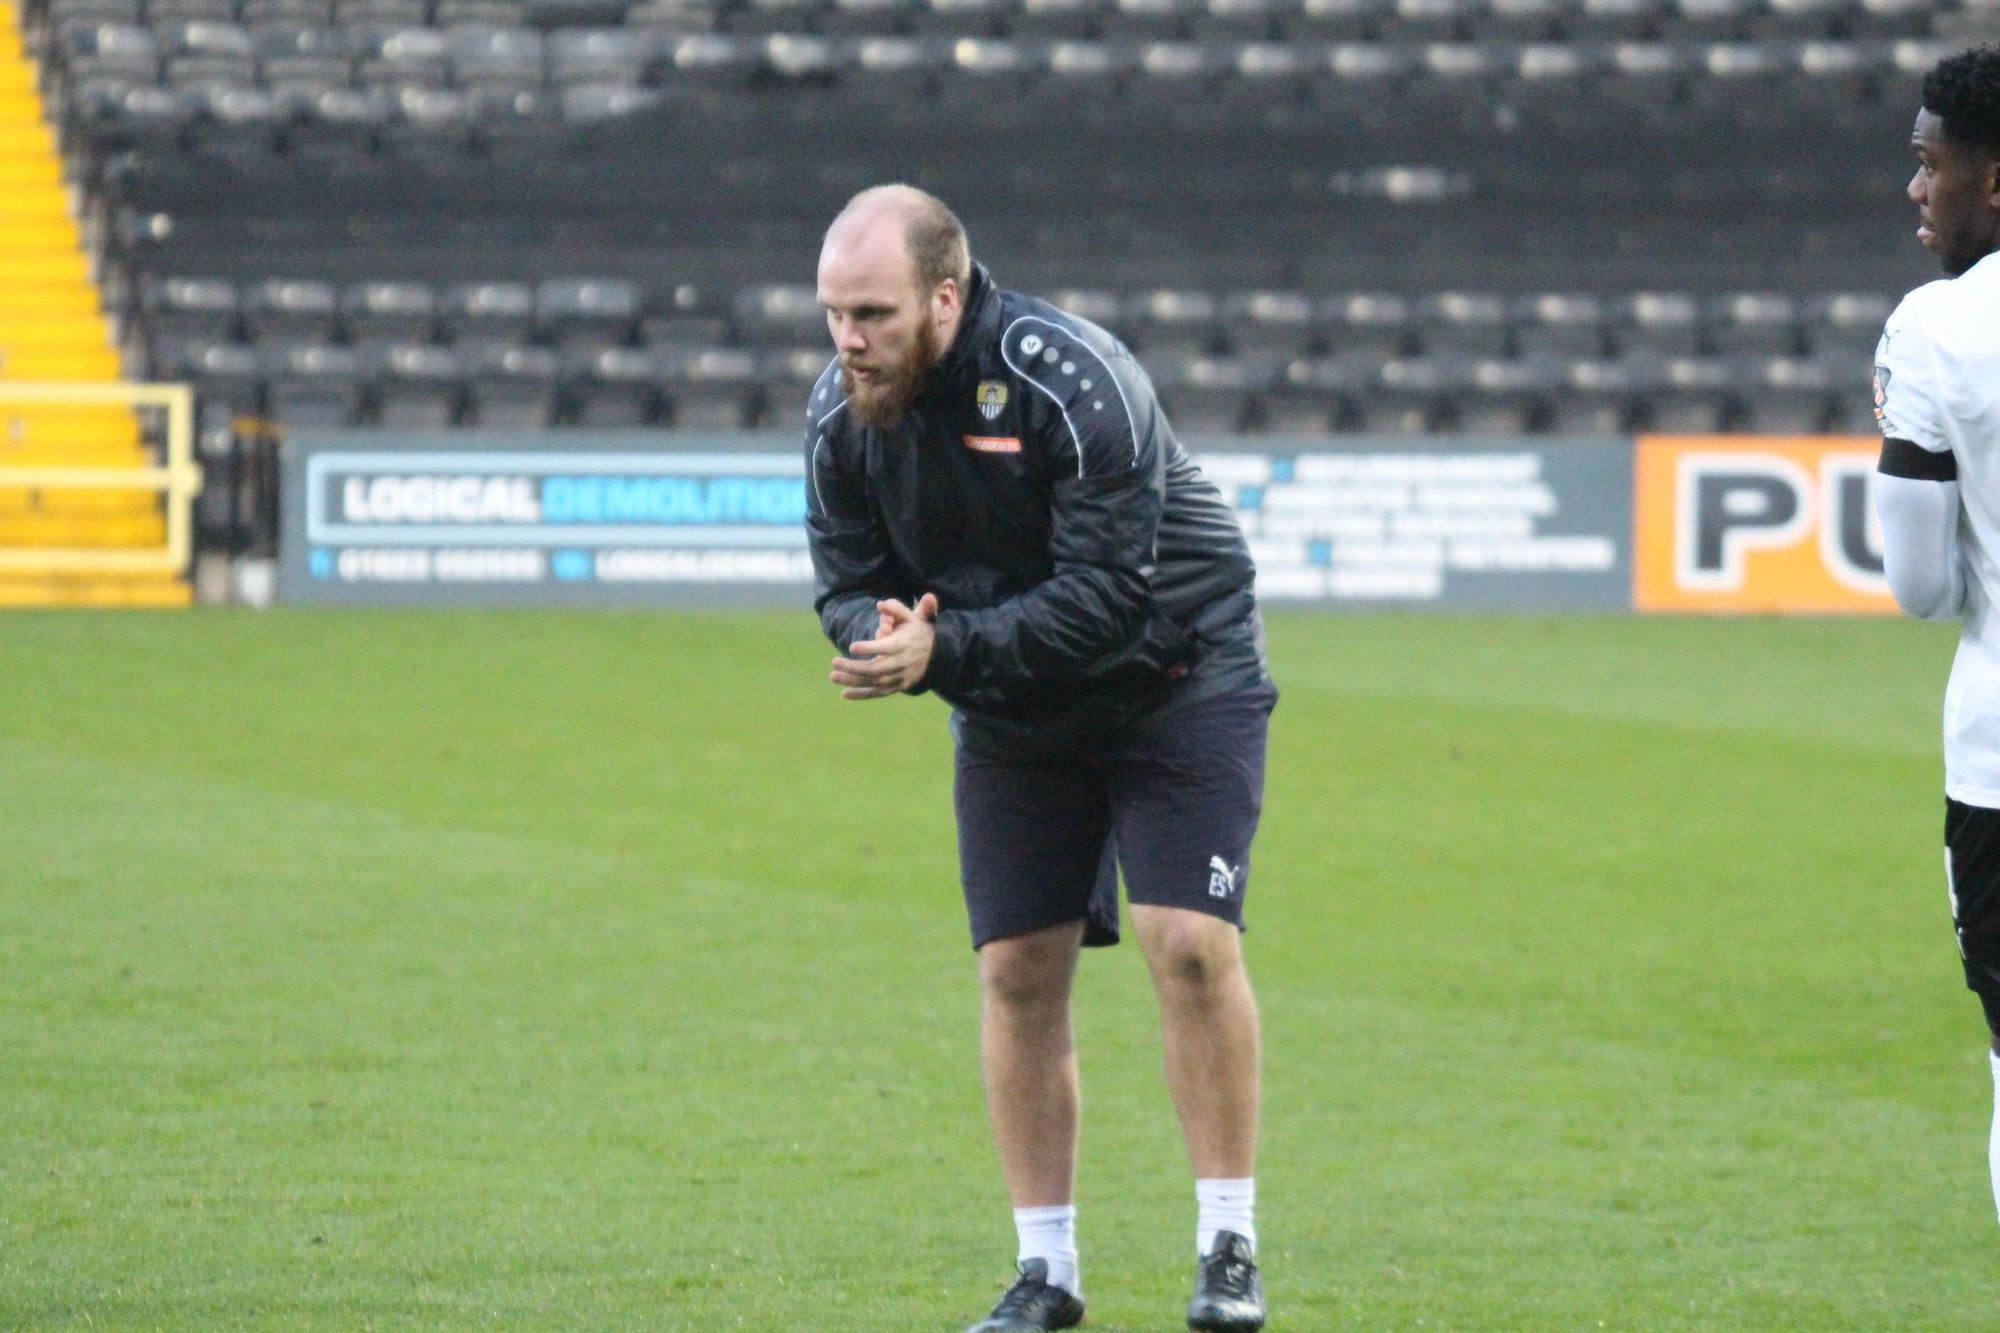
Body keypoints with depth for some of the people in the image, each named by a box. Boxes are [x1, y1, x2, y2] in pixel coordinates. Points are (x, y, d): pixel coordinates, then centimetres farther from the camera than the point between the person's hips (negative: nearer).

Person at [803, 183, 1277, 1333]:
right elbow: (849, 584, -1)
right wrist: (882, 628, -26)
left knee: (1191, 939, -17)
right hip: (1013, 720, 5)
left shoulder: (1072, 384, -29)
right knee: (1017, 969, -1)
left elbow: (1106, 592, -31)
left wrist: (946, 650, -37)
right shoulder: (841, 416, -10)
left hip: (1175, 680, -5)